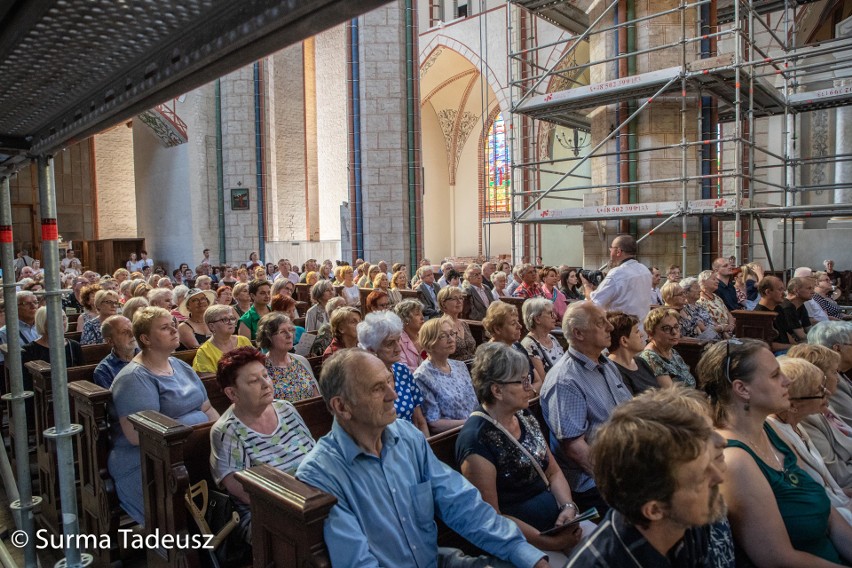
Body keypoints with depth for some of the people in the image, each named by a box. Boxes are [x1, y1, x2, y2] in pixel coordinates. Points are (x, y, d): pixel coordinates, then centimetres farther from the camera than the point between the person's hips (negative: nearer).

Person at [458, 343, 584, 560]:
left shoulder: (524, 416, 5)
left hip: (558, 520, 7)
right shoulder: (477, 440, -19)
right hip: (524, 538, -7)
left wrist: (568, 507, -6)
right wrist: (551, 543, -18)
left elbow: (553, 472, 13)